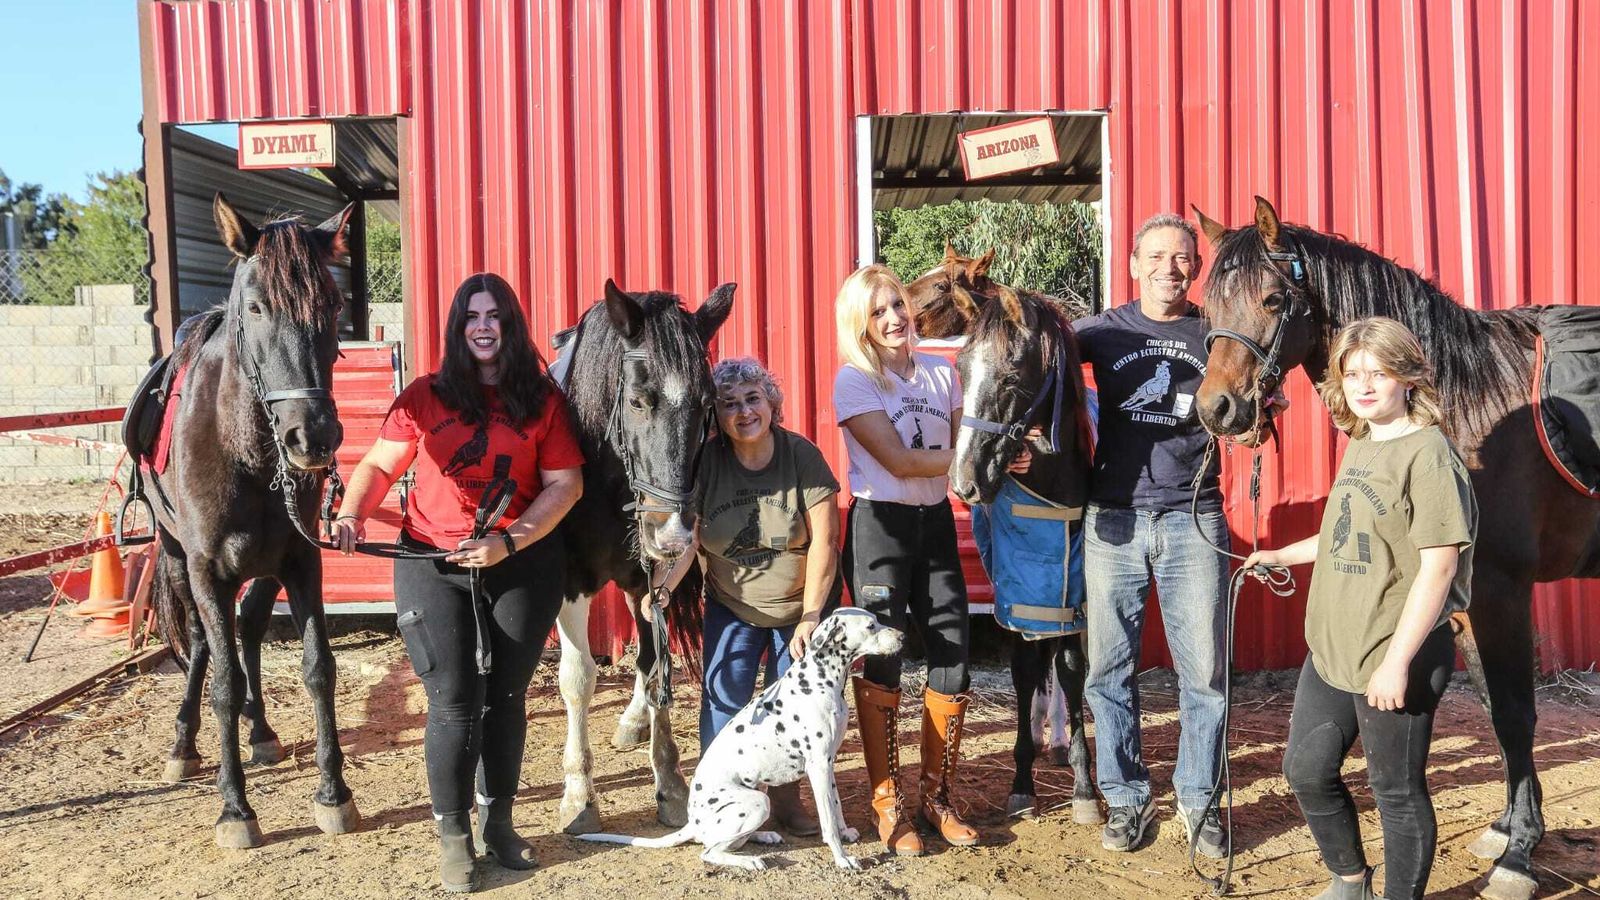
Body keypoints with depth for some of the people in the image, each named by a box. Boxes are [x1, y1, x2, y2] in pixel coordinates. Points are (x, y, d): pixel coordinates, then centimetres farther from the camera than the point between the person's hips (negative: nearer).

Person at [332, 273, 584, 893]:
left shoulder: (543, 400, 0)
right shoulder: (425, 398, 2)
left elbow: (565, 483, -4)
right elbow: (380, 465, 3)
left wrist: (508, 543, -15)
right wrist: (352, 515, -17)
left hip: (522, 565, 1)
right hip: (433, 565, -1)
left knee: (506, 697, 11)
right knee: (455, 703, -2)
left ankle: (498, 822, 30)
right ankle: (453, 835, 16)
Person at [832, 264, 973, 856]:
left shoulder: (942, 373, 10)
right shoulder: (854, 380, -7)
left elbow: (961, 453, 9)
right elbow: (898, 461, -16)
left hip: (936, 524, 5)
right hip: (880, 525, -5)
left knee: (953, 665, 3)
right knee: (880, 667, 0)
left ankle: (936, 799, 19)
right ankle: (886, 805, 15)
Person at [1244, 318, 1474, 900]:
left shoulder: (1427, 454, -16)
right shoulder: (1359, 447, 9)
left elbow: (1438, 565, -20)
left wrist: (1396, 661, -22)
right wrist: (1281, 556, 18)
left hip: (1394, 661, -9)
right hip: (1331, 652, 9)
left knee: (1397, 791, 8)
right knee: (1306, 770, 18)